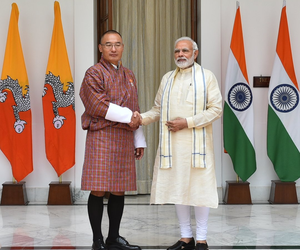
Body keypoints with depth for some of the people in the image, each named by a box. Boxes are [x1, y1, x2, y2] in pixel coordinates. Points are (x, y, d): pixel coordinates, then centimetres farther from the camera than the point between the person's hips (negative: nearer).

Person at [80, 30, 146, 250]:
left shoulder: (129, 76, 17)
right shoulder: (94, 73, -3)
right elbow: (98, 106, -14)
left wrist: (139, 140, 15)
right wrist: (127, 116, -11)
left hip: (125, 139, 6)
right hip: (102, 137, -6)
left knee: (119, 191, 8)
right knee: (98, 190, -5)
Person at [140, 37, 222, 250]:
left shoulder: (206, 76, 1)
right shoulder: (167, 78, 13)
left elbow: (216, 109, -6)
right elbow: (158, 110, 13)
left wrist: (187, 123, -14)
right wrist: (140, 118, -6)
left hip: (196, 143, -4)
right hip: (172, 144, 4)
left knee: (199, 188, -1)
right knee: (177, 187, 7)